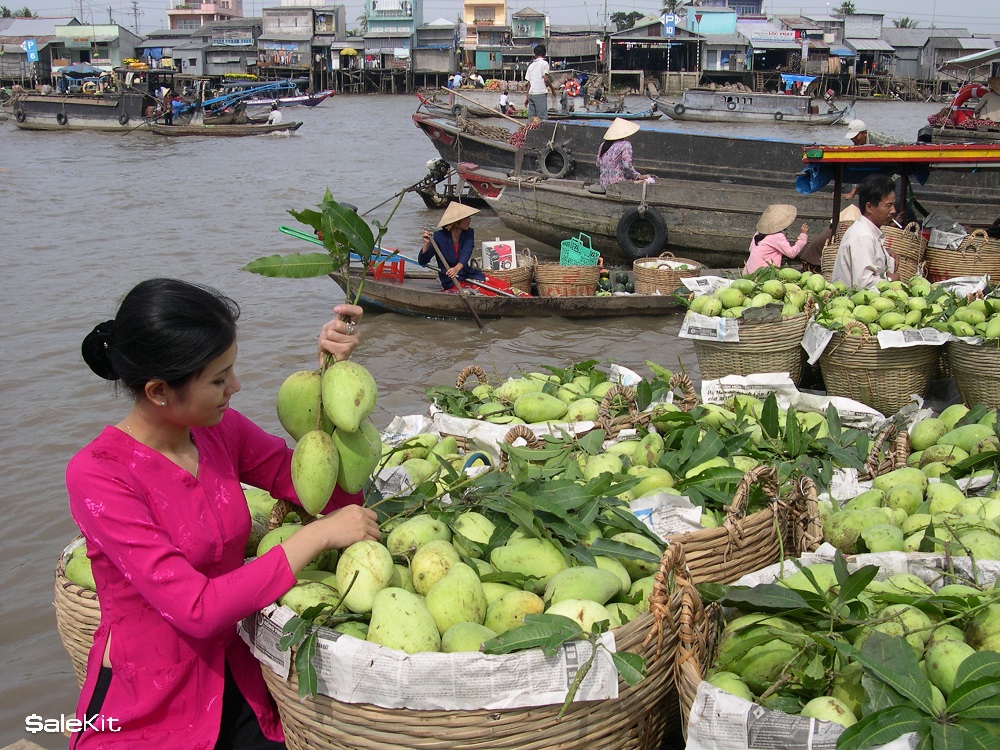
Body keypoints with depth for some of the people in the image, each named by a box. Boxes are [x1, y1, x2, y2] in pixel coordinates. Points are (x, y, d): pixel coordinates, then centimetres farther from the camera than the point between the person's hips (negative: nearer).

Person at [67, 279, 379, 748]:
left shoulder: (221, 431, -1)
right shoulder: (97, 475, -19)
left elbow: (334, 493, -1)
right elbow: (197, 609, -25)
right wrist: (318, 535, -23)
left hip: (234, 686, 5)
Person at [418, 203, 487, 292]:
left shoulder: (469, 233, -3)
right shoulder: (440, 236, -14)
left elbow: (466, 253, -22)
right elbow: (422, 261, -15)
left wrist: (457, 268, -44)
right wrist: (427, 244, -36)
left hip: (467, 274, 4)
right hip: (451, 281, -4)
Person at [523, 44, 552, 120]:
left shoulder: (531, 65, 18)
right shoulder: (544, 63, 0)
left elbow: (529, 82, 18)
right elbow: (546, 79, -10)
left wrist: (527, 97, 19)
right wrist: (552, 87, 6)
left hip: (531, 93, 6)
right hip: (540, 93, -6)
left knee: (531, 118, 7)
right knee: (542, 117, -9)